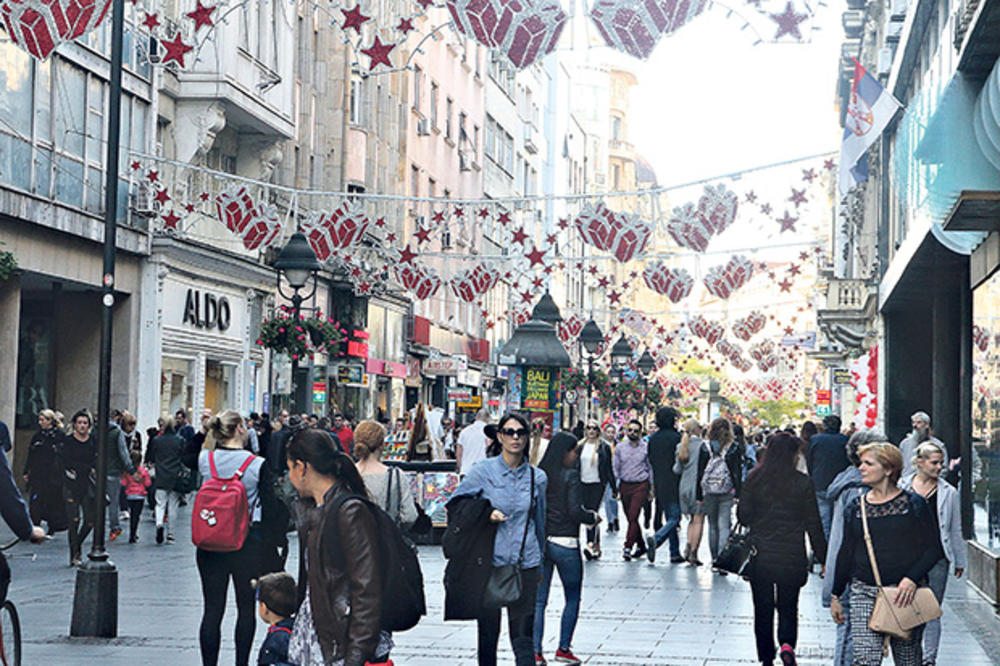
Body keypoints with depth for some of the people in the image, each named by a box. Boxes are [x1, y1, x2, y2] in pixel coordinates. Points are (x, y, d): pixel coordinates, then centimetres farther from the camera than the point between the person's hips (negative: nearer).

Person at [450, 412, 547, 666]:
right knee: (488, 633, 8)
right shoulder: (483, 471, -1)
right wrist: (486, 514, -11)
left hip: (525, 563, 1)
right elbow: (455, 504, 4)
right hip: (488, 562, -1)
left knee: (523, 637, -3)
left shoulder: (538, 478, 6)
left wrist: (539, 563, 22)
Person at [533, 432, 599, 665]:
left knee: (538, 600, 7)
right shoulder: (570, 476, -12)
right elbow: (575, 512, -17)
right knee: (573, 599, 11)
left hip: (539, 541, 5)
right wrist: (594, 517, 0)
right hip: (565, 543, -5)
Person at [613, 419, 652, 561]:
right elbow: (615, 468, 10)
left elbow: (651, 468, 7)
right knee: (630, 518, 9)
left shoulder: (646, 448, 0)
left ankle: (628, 546, -15)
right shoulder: (620, 448, 7)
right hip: (624, 485, 4)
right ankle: (641, 545, 23)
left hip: (640, 486, -4)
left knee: (633, 517, -14)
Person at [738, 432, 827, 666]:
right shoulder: (803, 483, -6)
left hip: (759, 556, 1)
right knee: (788, 607, 13)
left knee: (763, 610, 12)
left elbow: (743, 515, -2)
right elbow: (813, 523, -2)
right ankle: (787, 644, -12)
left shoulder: (754, 479, -4)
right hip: (792, 557, 0)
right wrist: (823, 555, 5)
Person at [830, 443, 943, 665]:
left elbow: (934, 548, 0)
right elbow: (846, 553, 14)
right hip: (865, 592, 1)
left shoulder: (913, 503, 0)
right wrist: (835, 596, 15)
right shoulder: (856, 507, 7)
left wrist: (912, 579, -14)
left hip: (906, 593, -1)